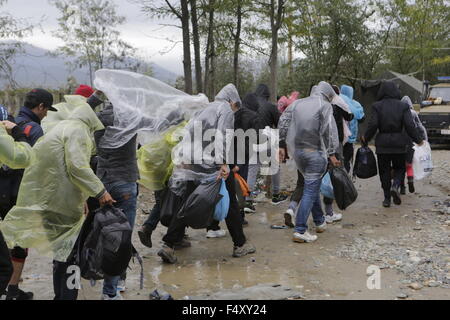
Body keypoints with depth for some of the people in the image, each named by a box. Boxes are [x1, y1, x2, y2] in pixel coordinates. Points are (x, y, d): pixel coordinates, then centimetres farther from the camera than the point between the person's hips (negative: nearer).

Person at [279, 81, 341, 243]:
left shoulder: (297, 103, 12)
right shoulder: (325, 106, -4)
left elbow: (283, 123, 9)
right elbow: (329, 131, -12)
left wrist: (282, 145, 12)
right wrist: (331, 153, -10)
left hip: (297, 150, 6)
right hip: (315, 152, -6)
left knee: (312, 187, 22)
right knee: (311, 190, -3)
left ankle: (320, 222, 32)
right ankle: (300, 231, -8)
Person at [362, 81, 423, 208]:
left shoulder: (377, 106, -5)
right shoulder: (403, 106, -3)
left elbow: (373, 125, -12)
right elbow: (410, 125, -9)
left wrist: (366, 138, 4)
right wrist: (418, 140, 3)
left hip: (382, 143, 0)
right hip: (399, 143, 0)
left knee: (384, 171, 10)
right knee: (400, 168, 17)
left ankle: (387, 198, 10)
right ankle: (395, 186, -11)